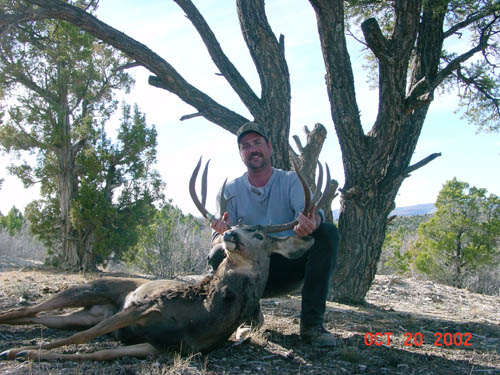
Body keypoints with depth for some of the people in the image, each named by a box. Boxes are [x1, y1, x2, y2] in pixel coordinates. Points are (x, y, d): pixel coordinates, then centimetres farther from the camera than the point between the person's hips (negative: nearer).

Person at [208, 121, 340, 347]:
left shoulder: (292, 181, 4)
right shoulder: (231, 190, 5)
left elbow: (307, 211, -17)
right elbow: (217, 238, -6)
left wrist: (311, 221, -43)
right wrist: (224, 232, -32)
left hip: (289, 269, 0)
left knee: (328, 233, -23)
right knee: (218, 256, -30)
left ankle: (311, 324, -23)